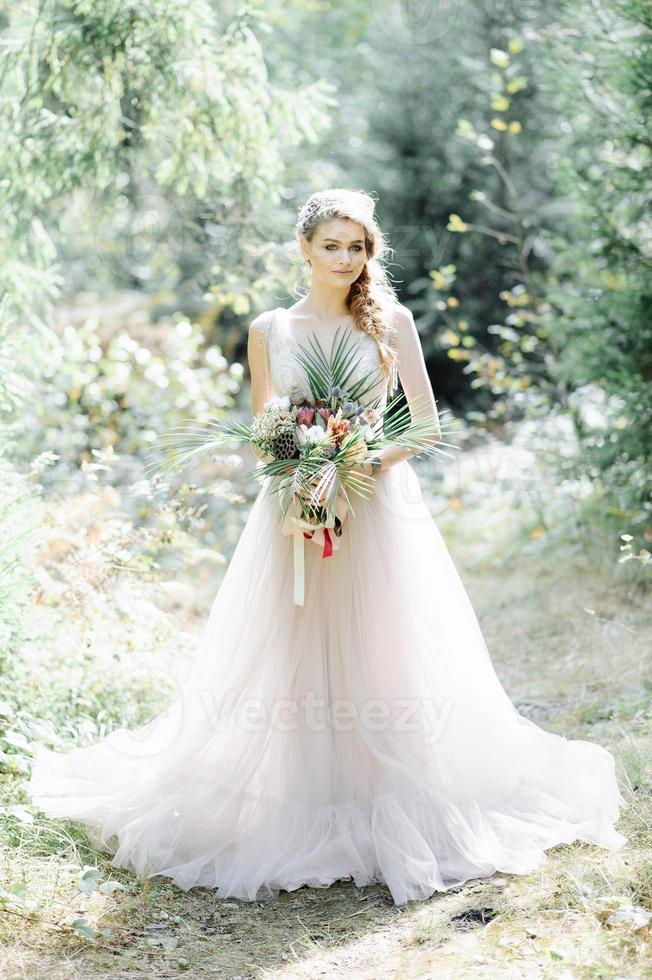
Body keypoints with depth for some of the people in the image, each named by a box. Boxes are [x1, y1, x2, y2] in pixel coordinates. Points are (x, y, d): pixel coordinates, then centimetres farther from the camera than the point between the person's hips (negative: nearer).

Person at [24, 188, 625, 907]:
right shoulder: (268, 330, 8)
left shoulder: (391, 322, 4)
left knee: (379, 658, 0)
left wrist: (370, 459, -13)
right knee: (287, 663, 0)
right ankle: (296, 810, 13)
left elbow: (427, 424, 3)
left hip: (378, 508, -1)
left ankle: (389, 812, 14)